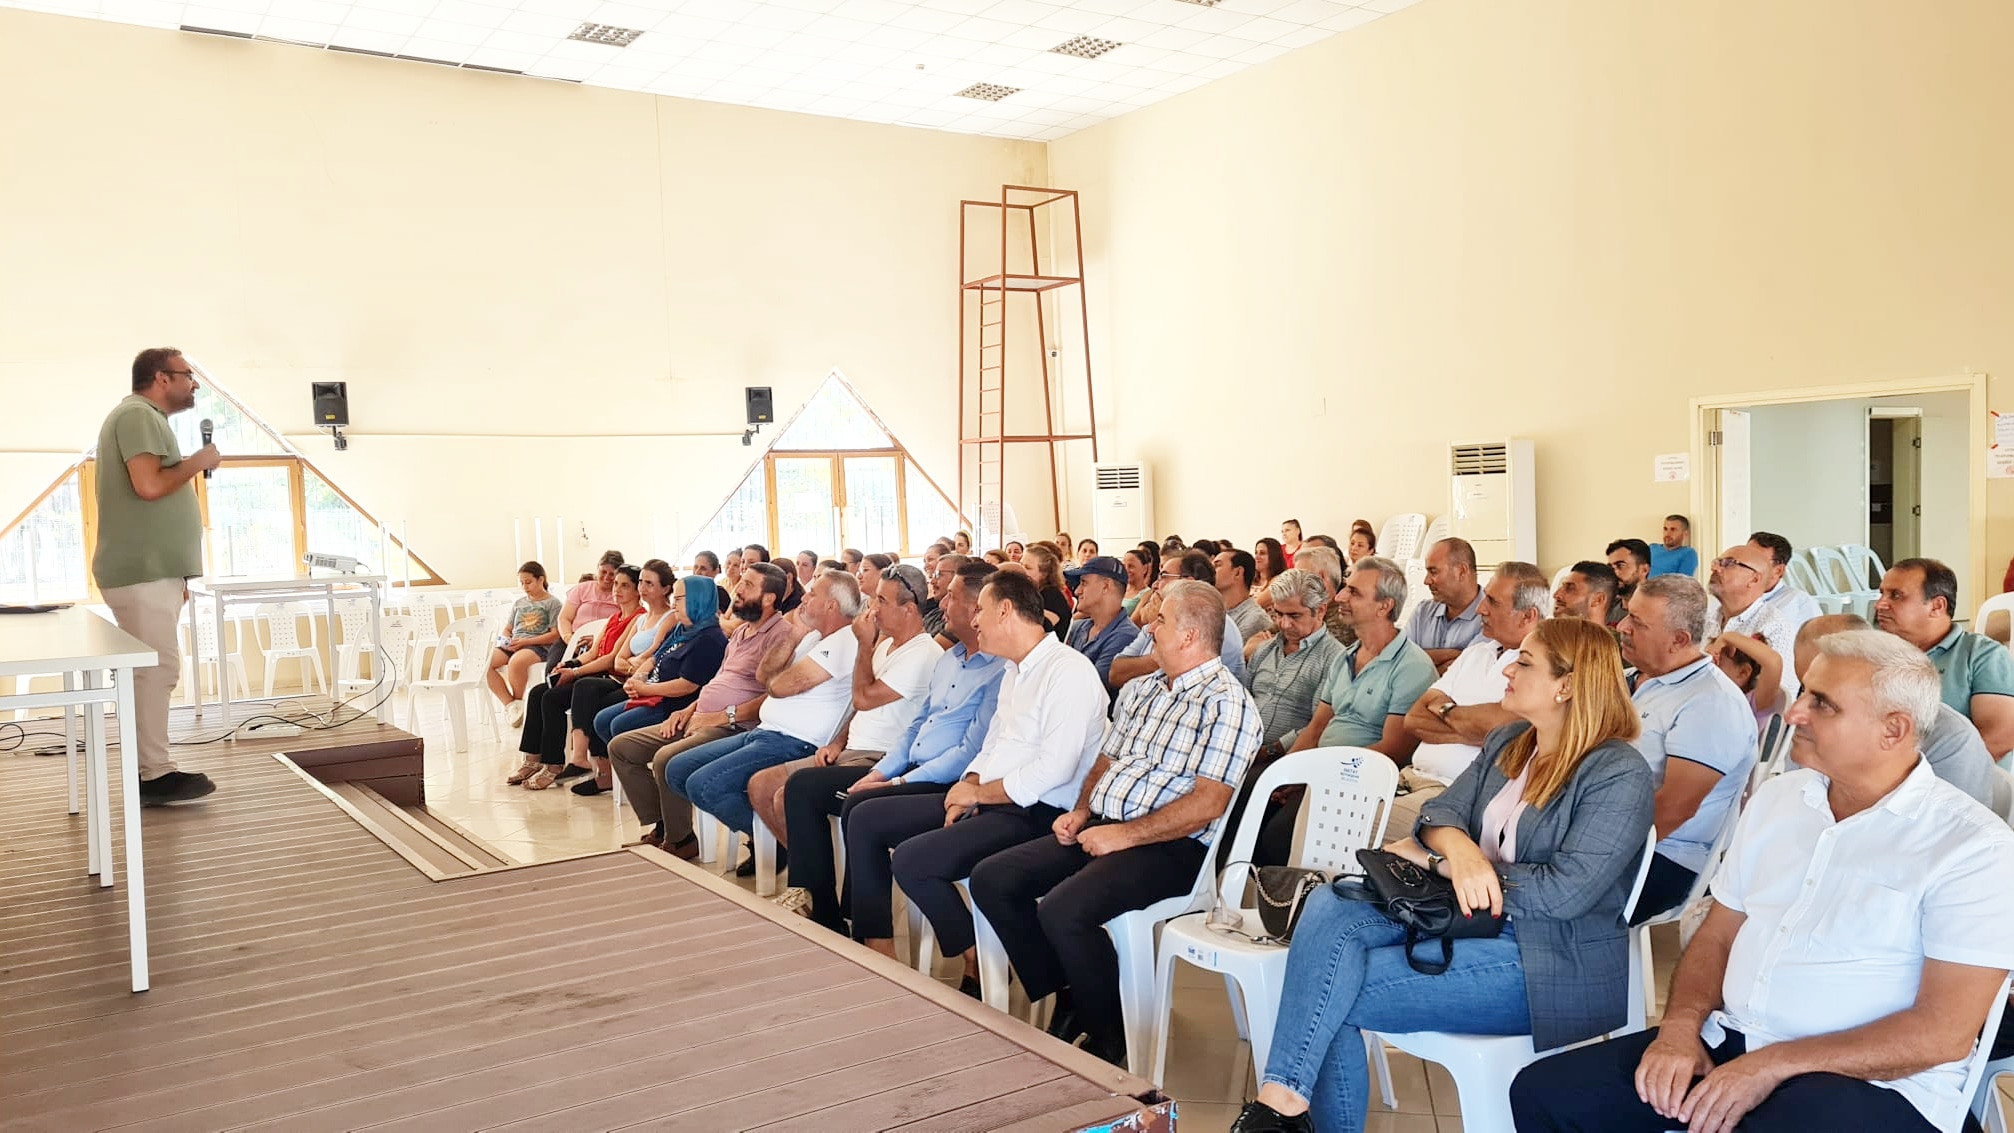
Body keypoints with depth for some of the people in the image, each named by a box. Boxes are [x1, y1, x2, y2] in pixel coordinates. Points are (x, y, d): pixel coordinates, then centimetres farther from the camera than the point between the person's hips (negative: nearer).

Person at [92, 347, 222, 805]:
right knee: (157, 669, -9)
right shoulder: (138, 415, -11)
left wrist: (175, 576, 23)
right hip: (142, 573, -10)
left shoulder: (145, 418, 21)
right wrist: (197, 462, -9)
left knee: (153, 671, 10)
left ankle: (150, 771, 14)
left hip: (151, 571, 10)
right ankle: (156, 775, -6)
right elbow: (149, 485, -26)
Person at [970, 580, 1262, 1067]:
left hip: (1172, 846, -9)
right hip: (1104, 828, 9)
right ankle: (1068, 1003, 8)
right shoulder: (1139, 691, 18)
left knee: (1063, 911, -30)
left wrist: (1125, 834, -19)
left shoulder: (1226, 703, -11)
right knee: (991, 879, -3)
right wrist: (1081, 812, 5)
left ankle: (1108, 1040, -6)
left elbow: (1207, 804, -19)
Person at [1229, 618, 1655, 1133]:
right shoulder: (1506, 742, 12)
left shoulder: (1619, 776, -12)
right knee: (1329, 907, -21)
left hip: (1547, 962, -7)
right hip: (1465, 913, 7)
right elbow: (1443, 811, 6)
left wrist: (1436, 863, -14)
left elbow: (1566, 892, -20)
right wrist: (1457, 848, -20)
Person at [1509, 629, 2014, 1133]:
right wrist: (1681, 1026, -5)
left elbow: (1944, 1033, -15)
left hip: (1868, 1079, -6)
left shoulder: (1972, 845, -9)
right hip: (1725, 1042, 6)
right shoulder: (1777, 798, 11)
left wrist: (1774, 1066, -18)